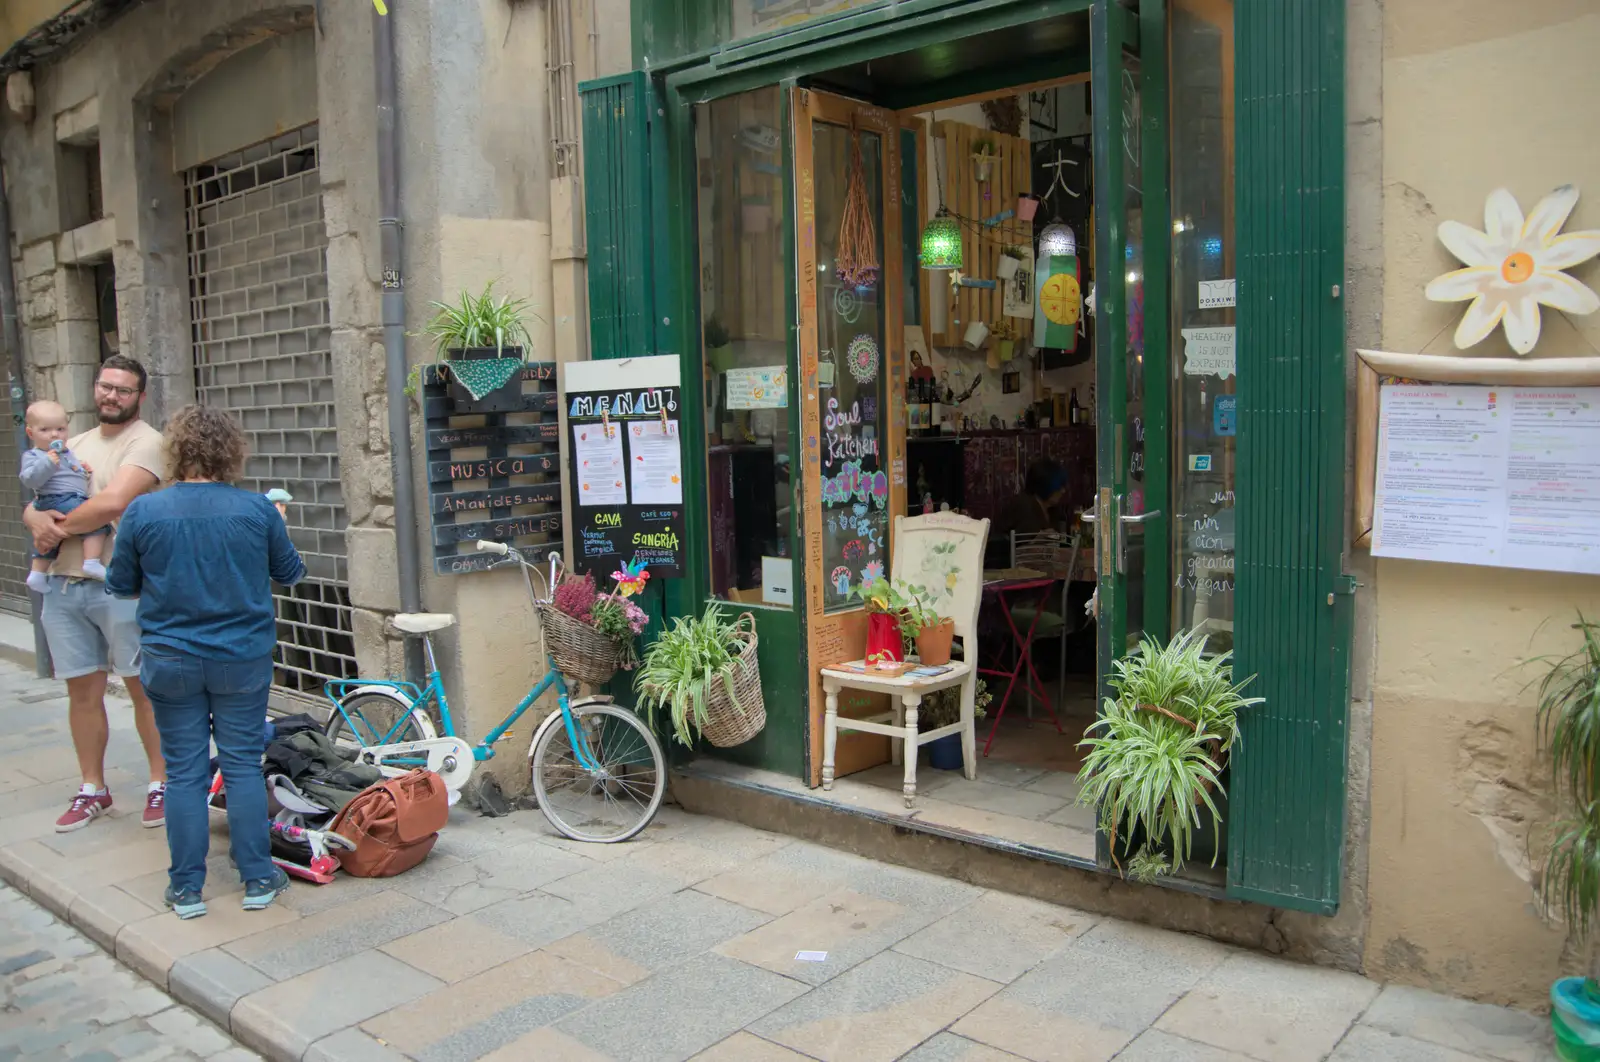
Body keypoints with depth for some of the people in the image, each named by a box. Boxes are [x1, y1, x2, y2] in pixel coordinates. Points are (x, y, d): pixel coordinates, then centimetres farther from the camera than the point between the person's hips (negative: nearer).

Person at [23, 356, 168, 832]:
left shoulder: (145, 442, -7)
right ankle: (92, 789, 24)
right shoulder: (76, 444, 17)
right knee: (83, 690, 12)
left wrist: (59, 526, -7)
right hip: (64, 584, 7)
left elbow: (113, 503, -20)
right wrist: (36, 518, -6)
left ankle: (160, 784, 14)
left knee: (144, 687, 2)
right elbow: (34, 502, 17)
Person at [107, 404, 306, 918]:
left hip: (170, 662, 0)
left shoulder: (143, 511, -8)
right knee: (243, 765, 10)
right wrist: (278, 530, 22)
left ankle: (186, 887, 18)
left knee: (184, 771, 9)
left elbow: (121, 585, 2)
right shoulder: (257, 509, -9)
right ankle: (258, 879, 15)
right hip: (243, 659, 0)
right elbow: (290, 572, 5)